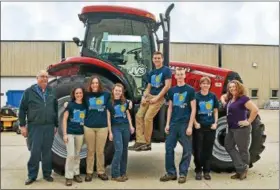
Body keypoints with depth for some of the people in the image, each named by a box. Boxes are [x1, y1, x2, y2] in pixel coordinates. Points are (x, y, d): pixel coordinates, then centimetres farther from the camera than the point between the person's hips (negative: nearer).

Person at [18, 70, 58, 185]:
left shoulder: (51, 92, 10)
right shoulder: (29, 92, -1)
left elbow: (55, 109, 14)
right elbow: (22, 109, -1)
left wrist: (56, 125, 13)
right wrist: (22, 125, -5)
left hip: (49, 126, 3)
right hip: (35, 126, -3)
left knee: (47, 151, 9)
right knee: (35, 152, -1)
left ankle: (47, 174, 20)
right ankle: (32, 175, 12)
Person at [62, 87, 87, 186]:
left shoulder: (85, 105, 5)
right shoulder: (70, 104, -4)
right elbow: (64, 119, -4)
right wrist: (65, 134, -10)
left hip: (80, 133, 4)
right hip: (70, 133, -3)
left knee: (77, 155, 12)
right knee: (71, 155, -9)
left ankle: (76, 173, 24)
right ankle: (68, 177, 0)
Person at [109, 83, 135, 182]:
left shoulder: (125, 101, 9)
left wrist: (131, 126, 10)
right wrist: (110, 132, -10)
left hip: (125, 126, 5)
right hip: (115, 127, -5)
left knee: (124, 150, 7)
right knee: (119, 150, -13)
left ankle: (123, 172, 15)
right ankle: (115, 174, -4)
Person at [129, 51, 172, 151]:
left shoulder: (166, 70, -4)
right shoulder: (151, 73, 17)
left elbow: (167, 86, -12)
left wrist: (157, 98, -16)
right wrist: (143, 96, 1)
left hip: (159, 97, -7)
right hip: (149, 96, 8)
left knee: (148, 117, -16)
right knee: (139, 115, -3)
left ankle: (147, 143, -3)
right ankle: (140, 141, -2)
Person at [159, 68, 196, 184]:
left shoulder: (190, 90, -2)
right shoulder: (171, 90, 10)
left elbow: (193, 109, -5)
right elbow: (170, 108, 13)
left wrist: (190, 126, -11)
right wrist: (167, 124, 6)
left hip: (185, 124, -4)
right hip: (173, 123, 4)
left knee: (187, 150, 3)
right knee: (169, 148, 4)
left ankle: (183, 173, 14)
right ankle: (171, 173, 15)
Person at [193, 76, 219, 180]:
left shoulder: (213, 96, 6)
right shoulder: (196, 96, -3)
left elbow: (215, 111, 12)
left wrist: (215, 123, 0)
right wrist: (195, 123, -13)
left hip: (210, 126, 3)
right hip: (199, 126, -3)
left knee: (208, 149, 7)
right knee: (198, 149, 1)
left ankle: (206, 171, 17)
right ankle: (198, 170, 13)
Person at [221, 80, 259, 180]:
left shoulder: (243, 98, -18)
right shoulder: (230, 98, 9)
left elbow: (255, 110, -27)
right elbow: (223, 96, 32)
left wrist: (248, 122, -22)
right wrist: (223, 101, 10)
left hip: (241, 129, -10)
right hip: (231, 128, 10)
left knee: (243, 150, 2)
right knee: (229, 146, 14)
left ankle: (243, 169, 15)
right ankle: (241, 169, 17)